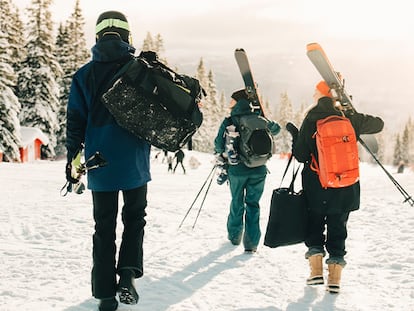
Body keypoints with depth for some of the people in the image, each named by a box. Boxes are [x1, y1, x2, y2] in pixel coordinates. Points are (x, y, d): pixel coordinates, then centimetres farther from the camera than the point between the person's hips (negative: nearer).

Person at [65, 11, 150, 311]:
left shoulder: (84, 74, 2)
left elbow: (75, 121, 1)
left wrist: (72, 160, 6)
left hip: (100, 162, 1)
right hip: (135, 162, -1)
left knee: (105, 226, 10)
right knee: (135, 217, 17)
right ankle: (128, 273, -2)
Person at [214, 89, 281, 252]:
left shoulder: (229, 122, -7)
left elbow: (219, 144, -8)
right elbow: (275, 129, 16)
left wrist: (221, 155, 13)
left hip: (237, 169, -1)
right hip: (259, 170, 1)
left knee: (237, 203, 17)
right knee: (253, 204, 8)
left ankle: (234, 236, 30)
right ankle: (251, 243, 5)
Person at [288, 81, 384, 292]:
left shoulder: (310, 121, -9)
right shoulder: (349, 119, -3)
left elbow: (301, 156, -7)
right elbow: (378, 124, 13)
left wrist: (294, 135, 9)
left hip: (316, 188, -2)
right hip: (345, 188, 2)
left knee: (314, 227, 16)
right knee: (338, 230, 11)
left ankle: (316, 272, 8)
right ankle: (335, 278, 11)